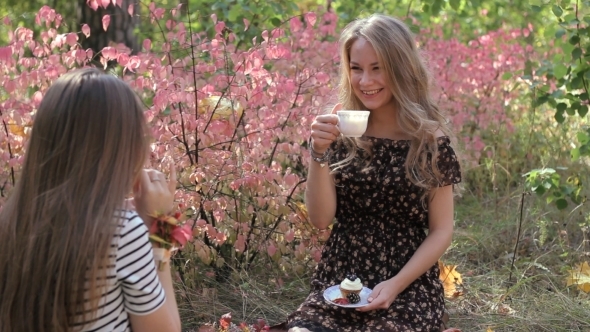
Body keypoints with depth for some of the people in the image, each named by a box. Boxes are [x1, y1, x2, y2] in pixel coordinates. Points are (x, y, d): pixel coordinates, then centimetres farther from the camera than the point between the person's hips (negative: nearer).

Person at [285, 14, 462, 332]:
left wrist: (396, 285, -14)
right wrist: (320, 154, -16)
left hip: (409, 290, -2)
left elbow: (441, 231, -1)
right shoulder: (341, 133, 3)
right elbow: (321, 218, -2)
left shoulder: (431, 139, -4)